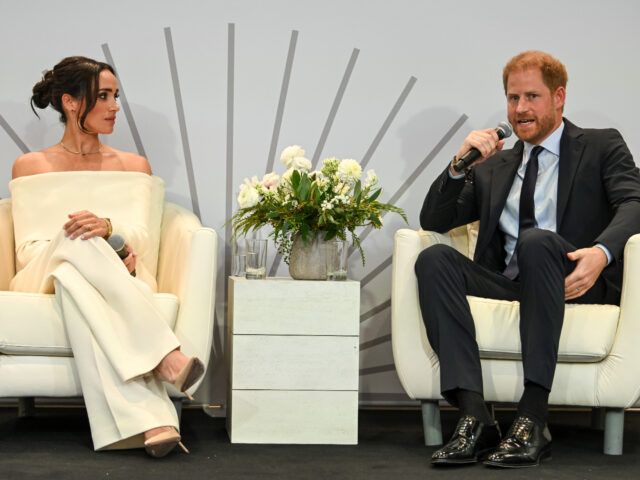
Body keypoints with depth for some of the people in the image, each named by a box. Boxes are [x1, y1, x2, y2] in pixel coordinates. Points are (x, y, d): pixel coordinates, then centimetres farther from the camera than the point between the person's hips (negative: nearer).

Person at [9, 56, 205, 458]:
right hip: (46, 278, -1)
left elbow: (141, 236, 2)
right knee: (73, 238, -37)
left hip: (120, 279, 1)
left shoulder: (134, 165, 19)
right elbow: (26, 250, 2)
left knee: (75, 284, -38)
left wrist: (108, 227, -24)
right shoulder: (30, 167, 14)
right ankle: (165, 356, -49)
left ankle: (140, 421, -55)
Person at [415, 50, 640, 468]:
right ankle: (474, 418, -35)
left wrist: (602, 252, -26)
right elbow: (434, 221, 19)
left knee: (537, 241, -36)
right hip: (508, 287, 4)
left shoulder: (602, 147, 14)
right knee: (434, 258, -23)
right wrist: (460, 166, 2)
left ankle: (533, 420, -39)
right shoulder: (494, 166, 25)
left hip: (576, 286, -4)